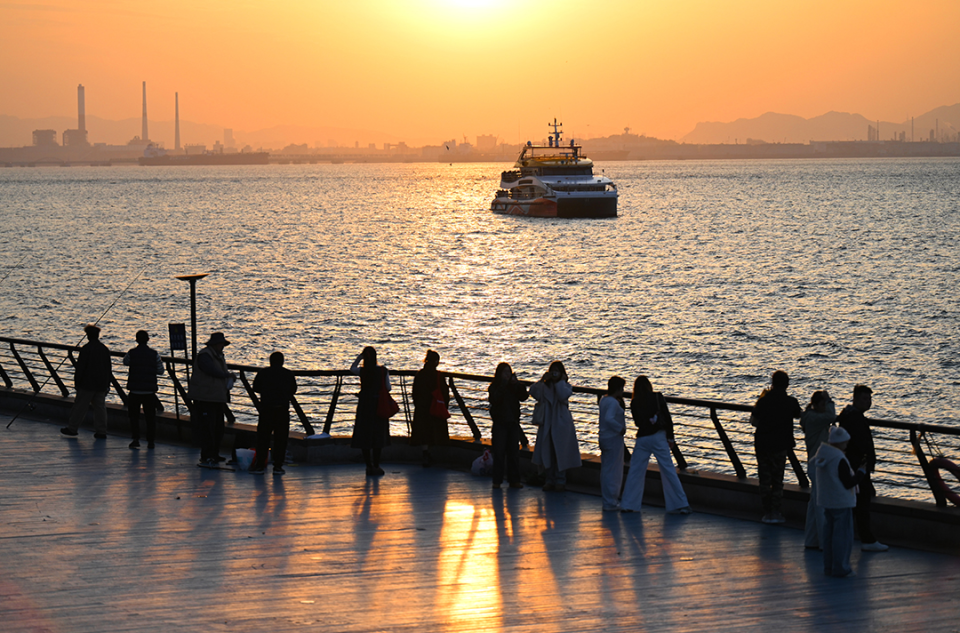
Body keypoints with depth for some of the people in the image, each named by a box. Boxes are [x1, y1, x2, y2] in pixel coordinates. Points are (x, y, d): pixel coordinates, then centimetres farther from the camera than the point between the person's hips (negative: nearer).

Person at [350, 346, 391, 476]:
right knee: (378, 435, 12)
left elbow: (352, 368, 13)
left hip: (365, 405, -1)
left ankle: (369, 466, 7)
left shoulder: (362, 371, -9)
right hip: (380, 406, 1)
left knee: (364, 436, 8)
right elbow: (388, 388, -1)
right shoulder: (383, 371, -7)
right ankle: (376, 466, 12)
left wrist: (360, 356, 11)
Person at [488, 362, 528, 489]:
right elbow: (495, 399, -20)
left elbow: (524, 397, -6)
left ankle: (514, 480, 10)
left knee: (514, 452, 5)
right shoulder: (494, 387, -2)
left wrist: (517, 384, -16)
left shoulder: (514, 387, 7)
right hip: (500, 423, -3)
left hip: (513, 423, 3)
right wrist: (504, 384, -23)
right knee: (499, 452, -3)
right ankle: (497, 480, 2)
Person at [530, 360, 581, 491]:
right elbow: (534, 393, -11)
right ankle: (550, 480, 15)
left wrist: (561, 381, -12)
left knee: (560, 453, -2)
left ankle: (560, 481, 7)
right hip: (546, 424, 3)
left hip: (561, 425, -3)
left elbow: (563, 395, -21)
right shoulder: (545, 386, 7)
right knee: (547, 453, 4)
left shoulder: (566, 386, 1)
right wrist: (542, 380, -14)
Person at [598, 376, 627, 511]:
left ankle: (608, 500, 26)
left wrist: (620, 401, 7)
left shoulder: (603, 399, 10)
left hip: (605, 438, 10)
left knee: (606, 470, 17)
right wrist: (620, 429, -22)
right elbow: (609, 419, -33)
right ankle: (610, 503, 0)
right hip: (613, 439, -10)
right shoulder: (612, 402, -20)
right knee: (612, 471, -4)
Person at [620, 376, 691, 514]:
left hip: (642, 439, 1)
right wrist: (670, 437, 4)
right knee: (668, 470, 0)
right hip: (659, 437, -1)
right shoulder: (658, 397, 0)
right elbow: (667, 417, -2)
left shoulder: (634, 402, 4)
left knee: (635, 471, 10)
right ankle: (680, 504, -1)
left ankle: (628, 504, 10)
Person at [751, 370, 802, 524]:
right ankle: (775, 512, 5)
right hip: (780, 446, 0)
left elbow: (754, 420, 1)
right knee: (777, 479, 9)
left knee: (764, 479, 9)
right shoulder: (791, 402, -7)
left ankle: (767, 512, 10)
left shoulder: (764, 400, -8)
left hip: (762, 444, 0)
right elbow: (799, 414, 13)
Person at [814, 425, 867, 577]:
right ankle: (840, 568, 0)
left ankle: (829, 566, 19)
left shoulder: (822, 457, 5)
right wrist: (861, 472, -6)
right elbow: (848, 483, -19)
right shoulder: (840, 460, -21)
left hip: (826, 502, 8)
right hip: (842, 502, -8)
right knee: (843, 535, -1)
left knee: (828, 534, 14)